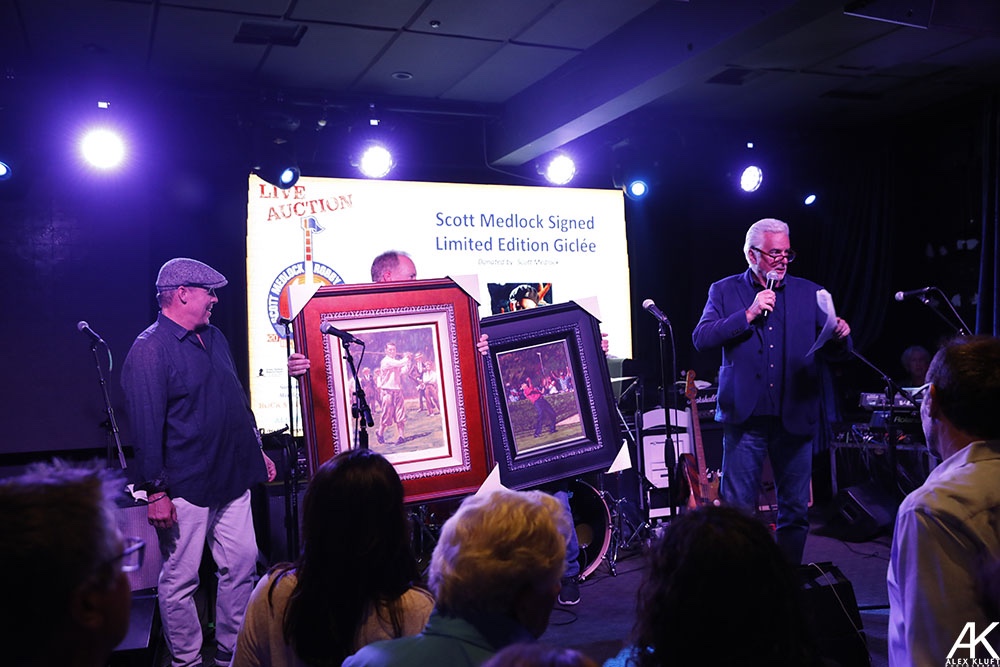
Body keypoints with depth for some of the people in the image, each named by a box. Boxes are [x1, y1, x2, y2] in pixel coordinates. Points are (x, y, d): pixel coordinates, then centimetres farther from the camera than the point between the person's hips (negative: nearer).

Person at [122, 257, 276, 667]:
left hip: (232, 480, 8)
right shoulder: (150, 351, -13)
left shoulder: (214, 338, 12)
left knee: (242, 565, 12)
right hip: (185, 490, -7)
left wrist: (257, 450, 21)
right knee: (180, 580, 5)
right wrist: (155, 492, -18)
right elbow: (146, 428, -17)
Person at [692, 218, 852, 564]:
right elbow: (701, 339, -9)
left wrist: (841, 336, -15)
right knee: (735, 508, 1)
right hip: (745, 418, -2)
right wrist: (749, 314, -15)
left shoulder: (809, 293, 10)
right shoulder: (725, 291, 4)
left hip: (795, 417, 2)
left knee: (796, 510, 9)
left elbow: (834, 350, 8)